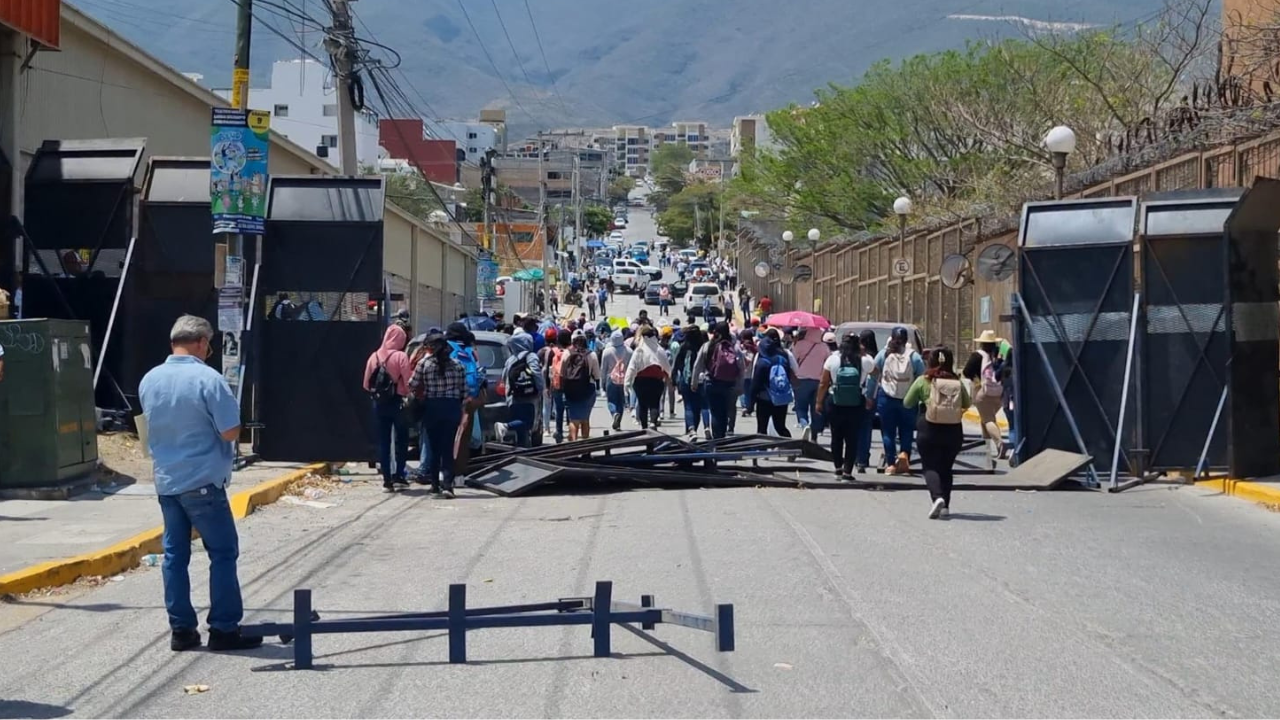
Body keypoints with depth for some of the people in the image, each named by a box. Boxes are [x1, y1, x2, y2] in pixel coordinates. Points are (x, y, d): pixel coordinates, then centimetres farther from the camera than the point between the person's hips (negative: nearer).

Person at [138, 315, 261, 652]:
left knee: (175, 554, 10)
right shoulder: (208, 379, -16)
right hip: (202, 481, -6)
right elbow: (230, 432, -17)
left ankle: (181, 630, 12)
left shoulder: (149, 380, 4)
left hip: (166, 481, 6)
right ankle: (224, 629, 2)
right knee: (223, 552, 2)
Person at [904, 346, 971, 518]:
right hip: (954, 431, 3)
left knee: (930, 467, 1)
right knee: (946, 468, 16)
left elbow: (907, 403, 4)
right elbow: (966, 404, 11)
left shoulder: (923, 381, -5)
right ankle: (945, 505, 15)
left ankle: (937, 497, -24)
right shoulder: (958, 383, -1)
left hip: (929, 429, -3)